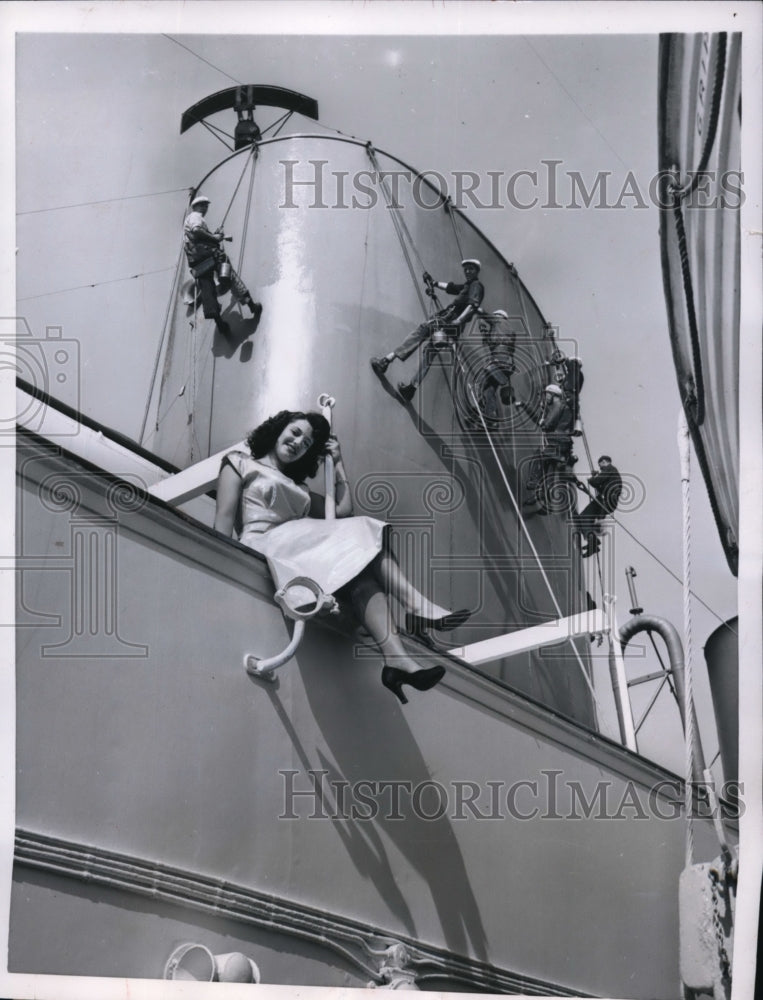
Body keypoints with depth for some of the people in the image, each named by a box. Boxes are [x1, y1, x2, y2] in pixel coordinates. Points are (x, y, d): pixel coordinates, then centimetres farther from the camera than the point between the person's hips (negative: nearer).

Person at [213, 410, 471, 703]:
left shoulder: (298, 488, 36)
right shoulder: (240, 463, 20)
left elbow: (343, 512, 25)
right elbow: (225, 517, 4)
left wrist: (338, 463, 30)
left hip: (303, 549, 6)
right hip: (266, 545, -5)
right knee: (357, 537, -26)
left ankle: (398, 659, -48)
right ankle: (417, 605, -43)